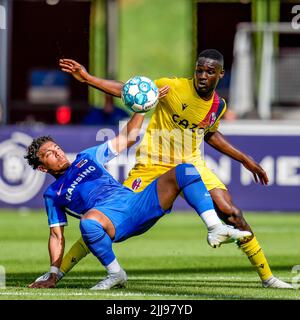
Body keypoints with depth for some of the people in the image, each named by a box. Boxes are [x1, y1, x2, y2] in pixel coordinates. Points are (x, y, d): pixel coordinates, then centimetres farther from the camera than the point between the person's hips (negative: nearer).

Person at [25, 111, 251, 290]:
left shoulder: (87, 158, 27)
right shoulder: (53, 195, 20)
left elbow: (127, 139, 30)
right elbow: (57, 236, 16)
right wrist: (53, 276, 6)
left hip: (139, 202, 4)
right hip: (113, 218, -4)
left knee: (184, 171, -14)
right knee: (88, 221, -43)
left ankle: (215, 229, -26)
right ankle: (115, 274, -21)